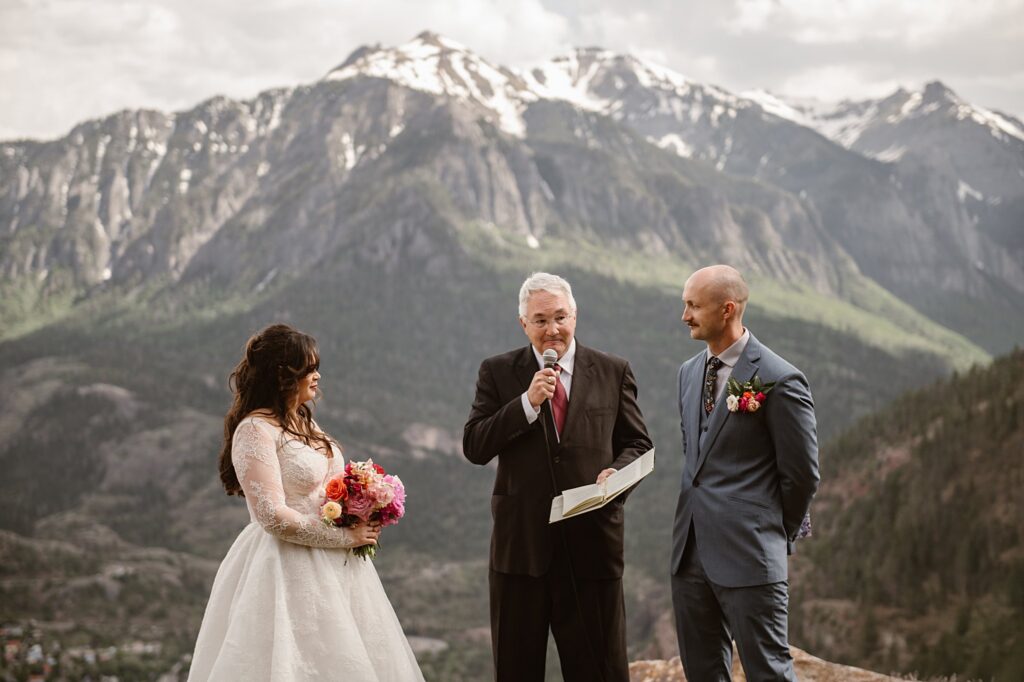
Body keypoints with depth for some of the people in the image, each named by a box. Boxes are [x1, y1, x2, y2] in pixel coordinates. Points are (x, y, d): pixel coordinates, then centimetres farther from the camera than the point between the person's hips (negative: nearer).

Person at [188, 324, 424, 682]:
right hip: (290, 572, -9)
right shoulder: (255, 430, -14)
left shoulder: (303, 423, 13)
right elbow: (273, 517, -21)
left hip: (334, 567, 9)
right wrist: (345, 536, -15)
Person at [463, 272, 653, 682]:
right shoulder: (497, 372, 3)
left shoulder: (614, 372, 6)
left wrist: (618, 471, -13)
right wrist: (528, 403, -15)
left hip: (592, 541, 0)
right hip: (520, 542, 0)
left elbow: (637, 444, 9)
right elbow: (474, 447, -4)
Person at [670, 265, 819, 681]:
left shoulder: (779, 380, -12)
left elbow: (801, 473, -7)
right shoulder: (689, 372, 12)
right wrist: (698, 512, 16)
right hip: (691, 550, 7)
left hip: (748, 554, -7)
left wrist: (777, 535, 1)